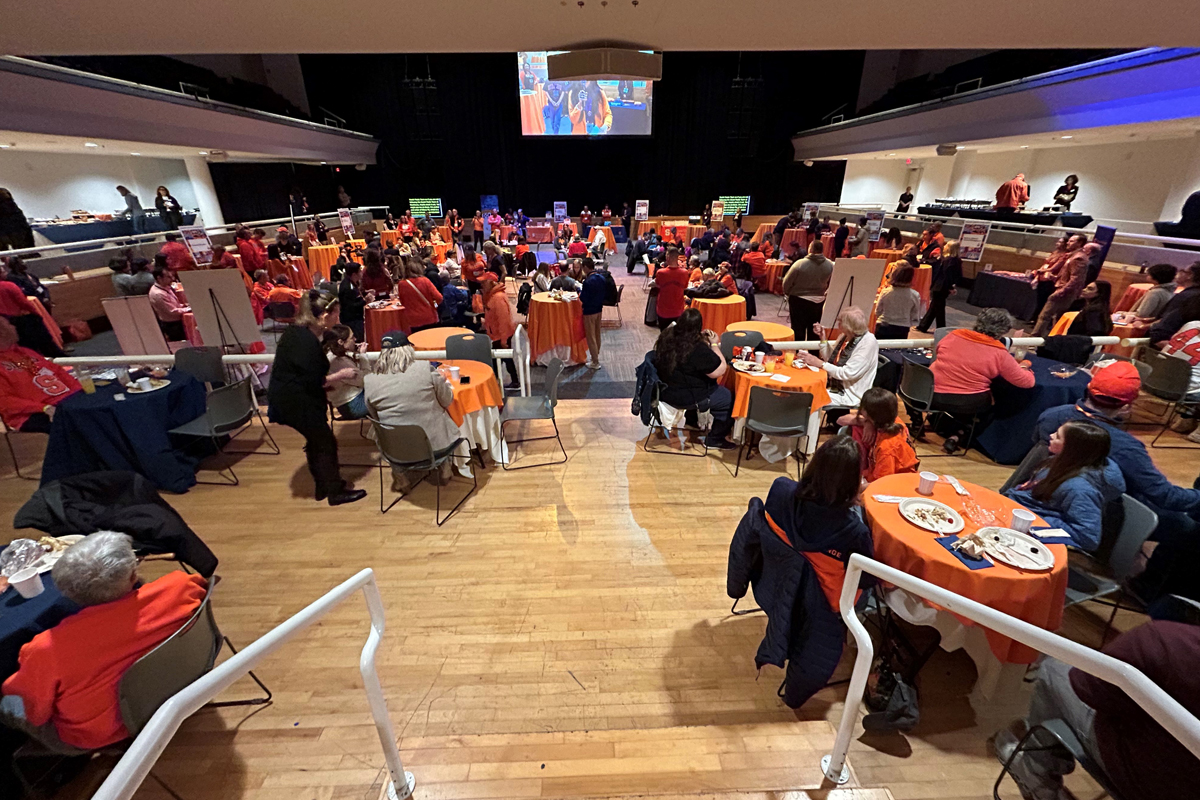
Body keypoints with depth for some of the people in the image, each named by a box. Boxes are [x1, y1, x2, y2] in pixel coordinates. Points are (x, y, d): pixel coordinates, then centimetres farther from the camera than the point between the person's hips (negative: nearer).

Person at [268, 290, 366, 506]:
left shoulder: (298, 332, 4)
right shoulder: (306, 341, -26)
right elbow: (315, 382, -23)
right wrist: (341, 375, -11)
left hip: (288, 396, 10)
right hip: (294, 401, -10)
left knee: (316, 440, 19)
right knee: (326, 442, 2)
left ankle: (322, 487, 33)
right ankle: (335, 492, 15)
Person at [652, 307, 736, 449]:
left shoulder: (666, 336, -6)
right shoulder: (698, 349, -29)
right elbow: (720, 370, -20)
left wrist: (701, 339, 2)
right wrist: (714, 344, -11)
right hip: (685, 398, -8)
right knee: (729, 398, 10)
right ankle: (714, 440, 22)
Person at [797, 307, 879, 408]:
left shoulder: (868, 342, -19)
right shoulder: (845, 336, 4)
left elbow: (847, 373, -23)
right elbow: (829, 358, 12)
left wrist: (820, 364, -24)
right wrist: (823, 338, 0)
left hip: (851, 396, -8)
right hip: (835, 387, 8)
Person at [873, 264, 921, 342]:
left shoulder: (885, 292, -7)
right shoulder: (914, 295, -7)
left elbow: (877, 312, 3)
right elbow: (915, 319, -1)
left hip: (883, 328, 0)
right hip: (901, 330, 0)